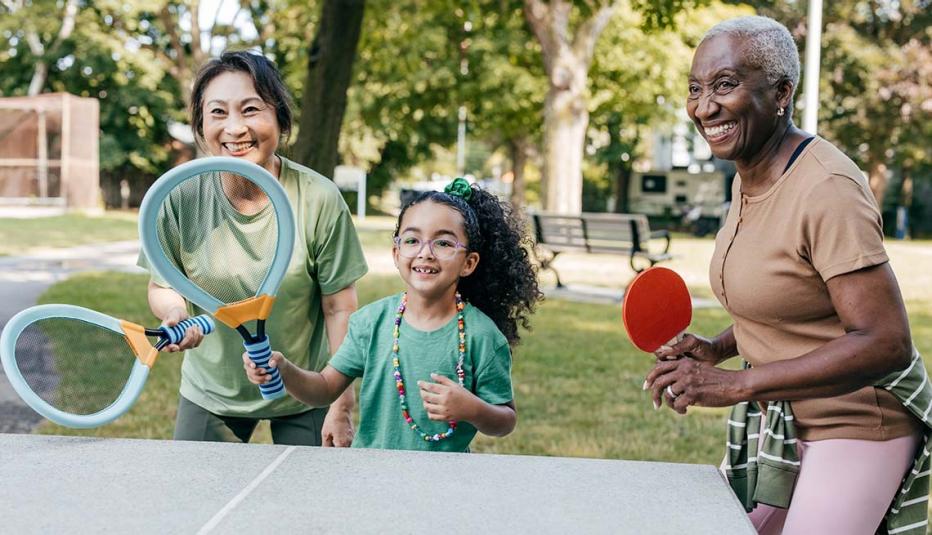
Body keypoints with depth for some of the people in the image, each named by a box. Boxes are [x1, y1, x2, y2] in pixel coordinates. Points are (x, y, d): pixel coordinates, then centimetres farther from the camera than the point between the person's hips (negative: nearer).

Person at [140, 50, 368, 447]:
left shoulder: (319, 199, -19)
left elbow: (340, 309, -12)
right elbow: (162, 286, -2)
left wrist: (342, 406, -10)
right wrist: (175, 311, -25)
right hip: (210, 394, 2)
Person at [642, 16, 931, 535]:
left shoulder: (828, 189, -26)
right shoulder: (749, 178, 1)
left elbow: (886, 343, -29)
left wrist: (736, 384, -29)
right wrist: (716, 349, -2)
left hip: (856, 422, -8)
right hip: (780, 417, 8)